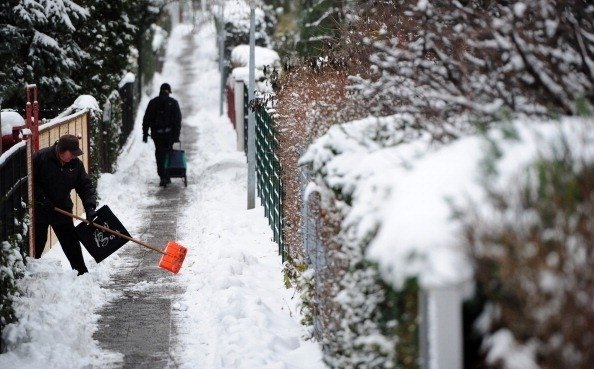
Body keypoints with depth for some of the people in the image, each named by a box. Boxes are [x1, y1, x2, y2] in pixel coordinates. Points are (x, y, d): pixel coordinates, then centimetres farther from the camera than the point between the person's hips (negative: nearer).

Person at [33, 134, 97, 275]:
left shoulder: (76, 164, -5)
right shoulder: (41, 157, -18)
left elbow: (86, 187, -4)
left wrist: (90, 207, -19)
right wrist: (41, 198, -20)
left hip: (62, 210, 4)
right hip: (39, 211, -4)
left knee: (71, 243, 7)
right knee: (37, 244, 6)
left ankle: (82, 274, 14)